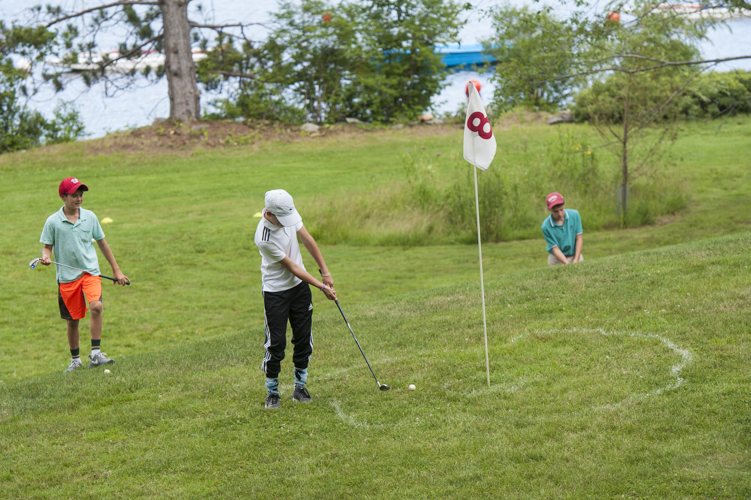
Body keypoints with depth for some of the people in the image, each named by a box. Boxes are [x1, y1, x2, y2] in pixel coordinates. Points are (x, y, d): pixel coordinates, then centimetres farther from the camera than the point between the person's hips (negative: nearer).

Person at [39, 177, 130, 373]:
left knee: (96, 306, -23)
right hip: (67, 276, -1)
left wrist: (116, 270, 14)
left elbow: (102, 243, 13)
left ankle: (95, 353, -16)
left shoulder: (90, 217, 3)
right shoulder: (53, 221, -3)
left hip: (90, 271, 1)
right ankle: (75, 359, 25)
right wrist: (46, 257, -19)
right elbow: (47, 246, 5)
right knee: (72, 320, 6)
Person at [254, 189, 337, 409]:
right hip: (275, 291, -6)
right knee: (276, 342, -4)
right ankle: (272, 391, 11)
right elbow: (292, 267, -22)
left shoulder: (289, 213, -13)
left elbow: (307, 240, 1)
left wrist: (325, 272, 0)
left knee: (303, 338, 8)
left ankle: (300, 386, 19)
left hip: (300, 285, 6)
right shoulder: (264, 238, -31)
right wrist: (322, 287, -15)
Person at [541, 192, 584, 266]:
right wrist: (568, 265, -25)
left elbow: (579, 238, -6)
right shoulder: (546, 227, -19)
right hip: (557, 259, -2)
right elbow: (555, 248, -15)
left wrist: (576, 260, -13)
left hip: (575, 255, 2)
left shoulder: (574, 215, -11)